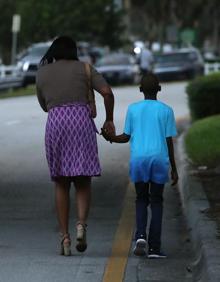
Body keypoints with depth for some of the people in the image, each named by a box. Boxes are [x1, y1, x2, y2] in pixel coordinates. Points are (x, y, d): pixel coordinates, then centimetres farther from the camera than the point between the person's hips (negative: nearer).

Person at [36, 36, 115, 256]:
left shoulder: (42, 73, 16)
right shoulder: (83, 68, 10)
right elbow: (107, 93, 0)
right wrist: (109, 120, 10)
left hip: (55, 122, 1)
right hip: (81, 120, -1)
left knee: (61, 183, 9)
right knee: (83, 180, 5)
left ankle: (64, 236, 2)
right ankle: (81, 224, -19)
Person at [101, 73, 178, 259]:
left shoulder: (133, 109, 6)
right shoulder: (166, 111, 3)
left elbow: (126, 137, 5)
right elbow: (169, 142, 1)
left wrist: (110, 138, 21)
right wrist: (174, 169, 5)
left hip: (138, 160, 1)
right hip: (159, 160, -1)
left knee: (141, 199, 15)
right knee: (156, 202, 7)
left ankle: (140, 236, -7)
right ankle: (155, 247, 0)